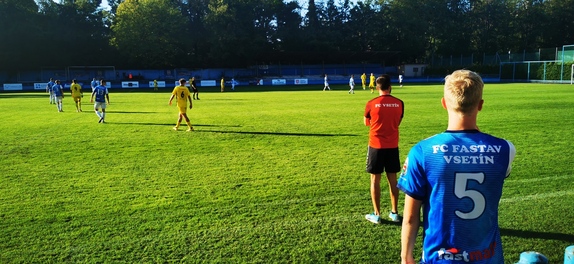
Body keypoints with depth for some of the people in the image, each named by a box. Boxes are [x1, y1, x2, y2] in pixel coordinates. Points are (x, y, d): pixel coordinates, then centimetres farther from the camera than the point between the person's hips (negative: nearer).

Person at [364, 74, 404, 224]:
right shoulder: (399, 103, -2)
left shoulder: (372, 104, -10)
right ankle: (394, 213, 21)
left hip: (376, 146, -3)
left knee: (375, 179, 6)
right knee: (392, 178, 13)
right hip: (392, 146, 3)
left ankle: (377, 215, 11)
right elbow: (397, 122, 12)